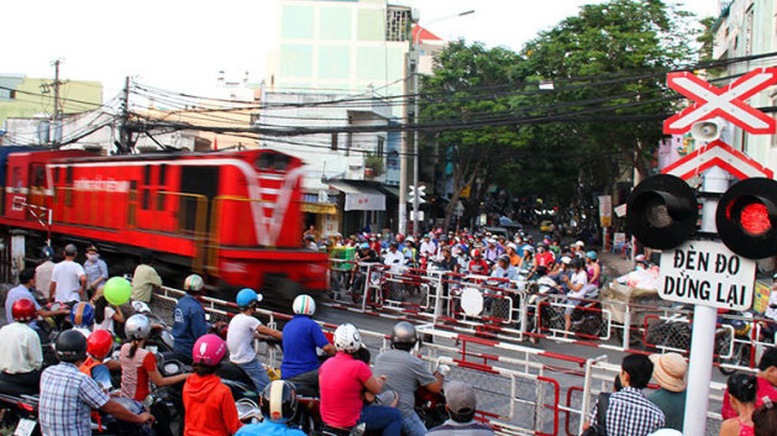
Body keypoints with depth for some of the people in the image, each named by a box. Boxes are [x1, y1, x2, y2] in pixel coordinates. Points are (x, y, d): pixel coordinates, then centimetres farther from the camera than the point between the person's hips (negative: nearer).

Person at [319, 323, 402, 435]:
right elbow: (377, 389, -11)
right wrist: (380, 381, 13)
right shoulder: (359, 366, -22)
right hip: (350, 424, -7)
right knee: (395, 416, 3)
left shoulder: (325, 364, -2)